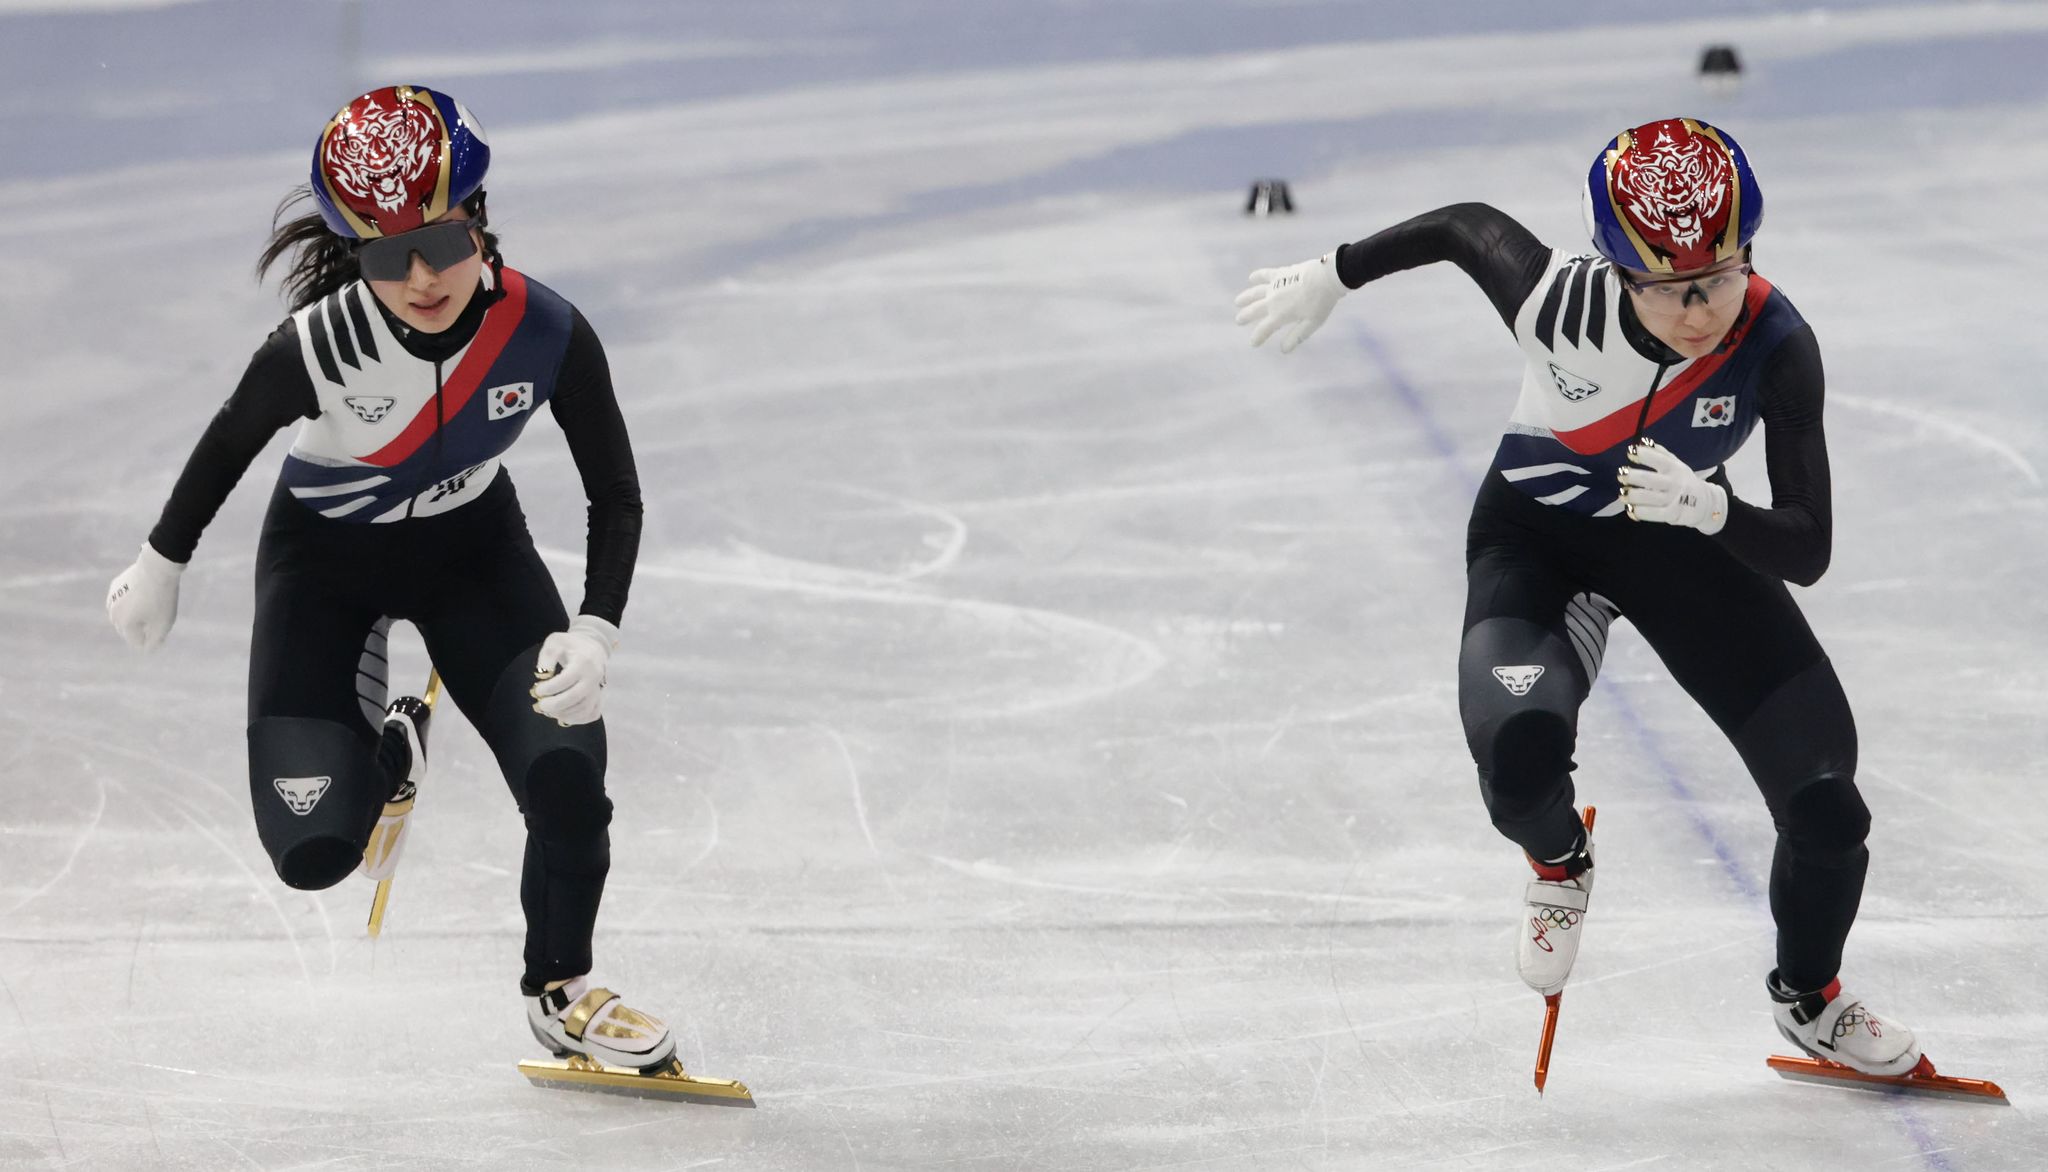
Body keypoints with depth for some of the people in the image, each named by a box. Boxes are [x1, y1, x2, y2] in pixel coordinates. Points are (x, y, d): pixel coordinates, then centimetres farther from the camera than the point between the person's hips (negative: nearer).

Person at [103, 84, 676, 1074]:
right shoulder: (319, 343, -33)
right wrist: (160, 566, 4)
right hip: (324, 559, -1)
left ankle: (560, 992, 12)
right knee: (314, 850, -12)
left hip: (470, 547, 1)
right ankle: (385, 753, 27)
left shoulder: (547, 334, -28)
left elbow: (616, 497, -13)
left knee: (566, 771, -19)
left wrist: (595, 631, -28)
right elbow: (229, 446, -10)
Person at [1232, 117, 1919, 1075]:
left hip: (1687, 538, 1)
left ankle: (1811, 1002, 27)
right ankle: (1559, 865, 10)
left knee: (1826, 808, -7)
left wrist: (1707, 509, -48)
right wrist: (1325, 278, 3)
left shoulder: (1777, 348, -31)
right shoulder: (1560, 297, -33)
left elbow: (1806, 550, -29)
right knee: (1518, 755, -30)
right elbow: (1463, 225, -10)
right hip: (1536, 531, -1)